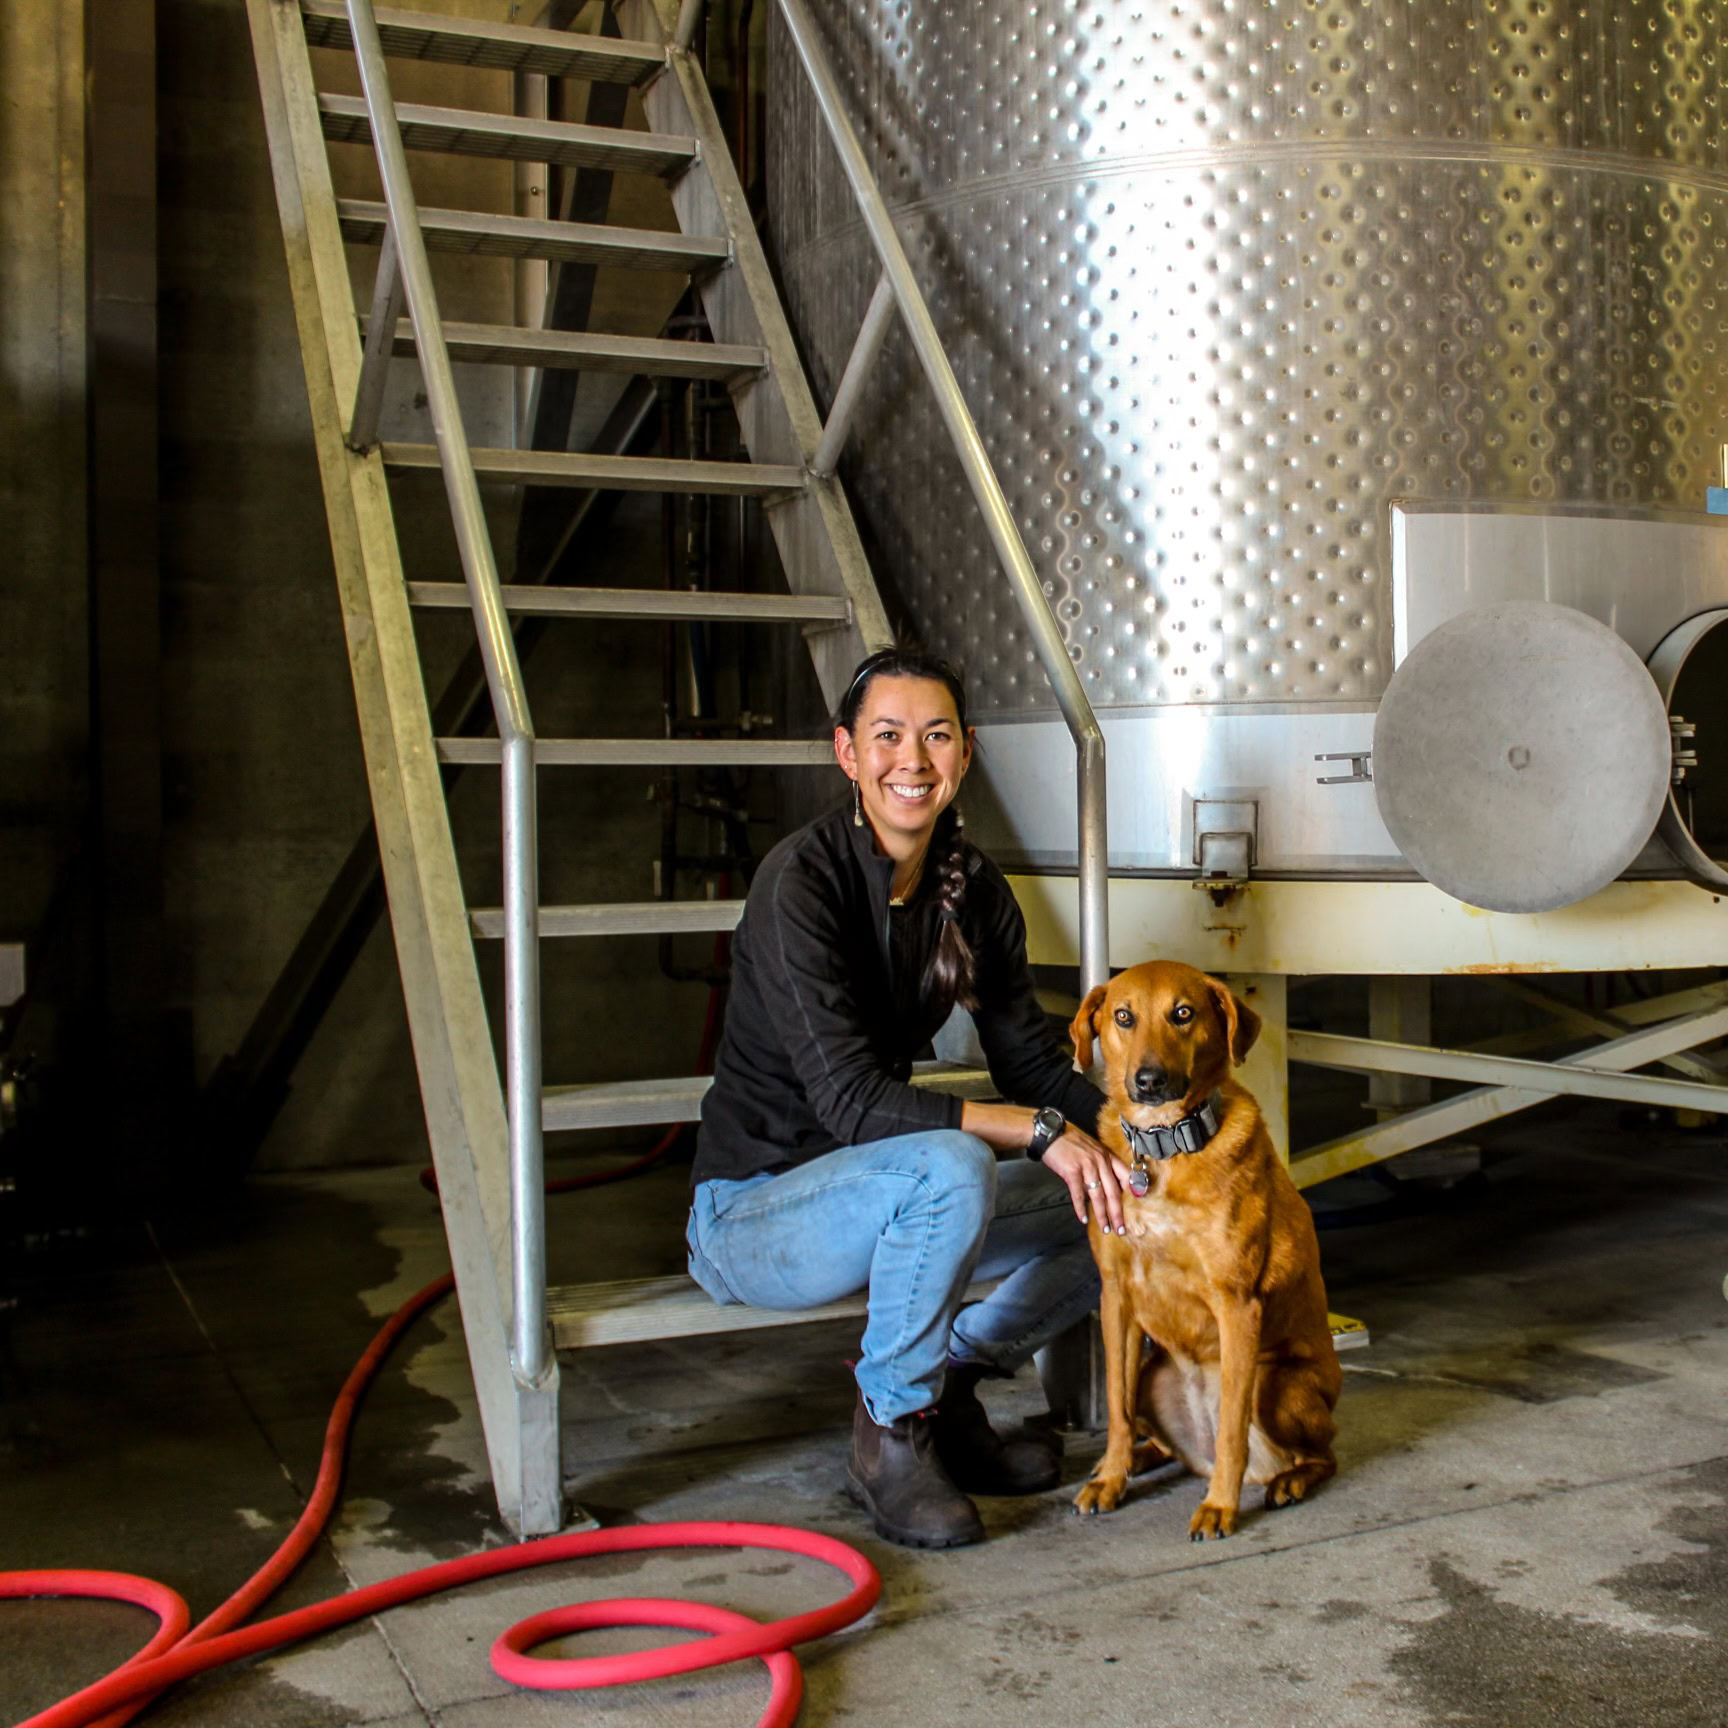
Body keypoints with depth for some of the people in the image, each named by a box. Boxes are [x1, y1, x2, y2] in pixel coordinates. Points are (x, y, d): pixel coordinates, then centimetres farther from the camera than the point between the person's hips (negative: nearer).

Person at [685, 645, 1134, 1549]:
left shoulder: (972, 887, -1)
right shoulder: (802, 880, -22)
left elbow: (1031, 1058, 2)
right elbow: (849, 1098, -28)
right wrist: (1039, 1131, -32)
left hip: (888, 1188, 7)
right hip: (751, 1208, -7)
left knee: (1125, 1202, -4)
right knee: (949, 1167, -36)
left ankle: (948, 1385, 12)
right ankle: (889, 1432, -13)